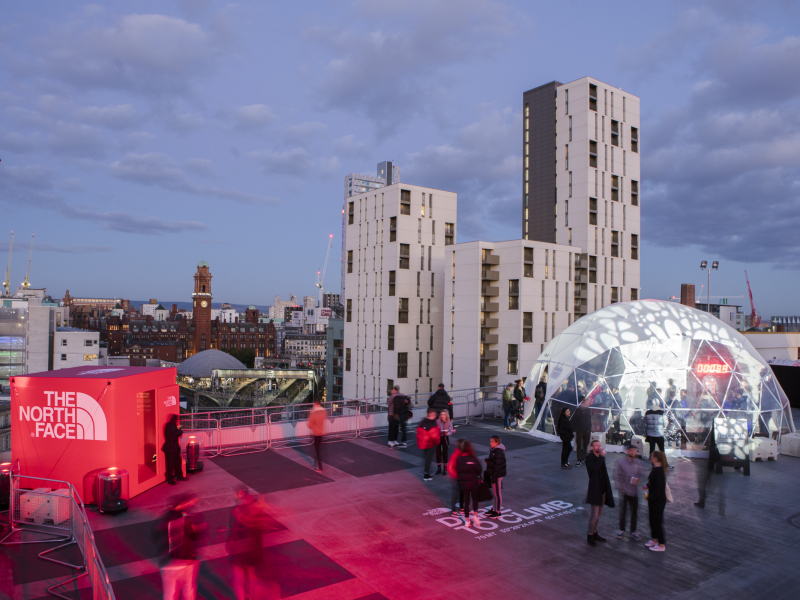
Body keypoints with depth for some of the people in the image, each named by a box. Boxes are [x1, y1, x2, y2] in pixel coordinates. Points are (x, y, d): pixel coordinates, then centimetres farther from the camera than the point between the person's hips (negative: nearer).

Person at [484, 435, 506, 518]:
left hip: (497, 475, -10)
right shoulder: (494, 450, 10)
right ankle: (494, 509, 30)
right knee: (495, 493, 18)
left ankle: (498, 512, 12)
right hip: (493, 474, 10)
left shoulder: (499, 453, -22)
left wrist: (494, 477, -22)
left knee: (498, 493, 2)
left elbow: (497, 466, -24)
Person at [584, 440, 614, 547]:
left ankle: (594, 533, 31)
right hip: (595, 490, -8)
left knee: (599, 513, 17)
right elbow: (594, 467, -35)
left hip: (603, 489, 8)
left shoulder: (601, 457, 9)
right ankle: (590, 535, 11)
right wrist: (601, 456, -29)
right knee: (595, 515, -5)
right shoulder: (589, 457, -14)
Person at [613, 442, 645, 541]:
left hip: (634, 491, 3)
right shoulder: (620, 462, -6)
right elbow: (617, 476, -6)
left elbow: (641, 474, 10)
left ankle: (633, 531, 25)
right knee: (622, 511, 7)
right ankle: (621, 530, 25)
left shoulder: (638, 462, 4)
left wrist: (637, 479, -11)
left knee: (634, 512, 9)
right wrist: (621, 487, -11)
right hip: (624, 491, -3)